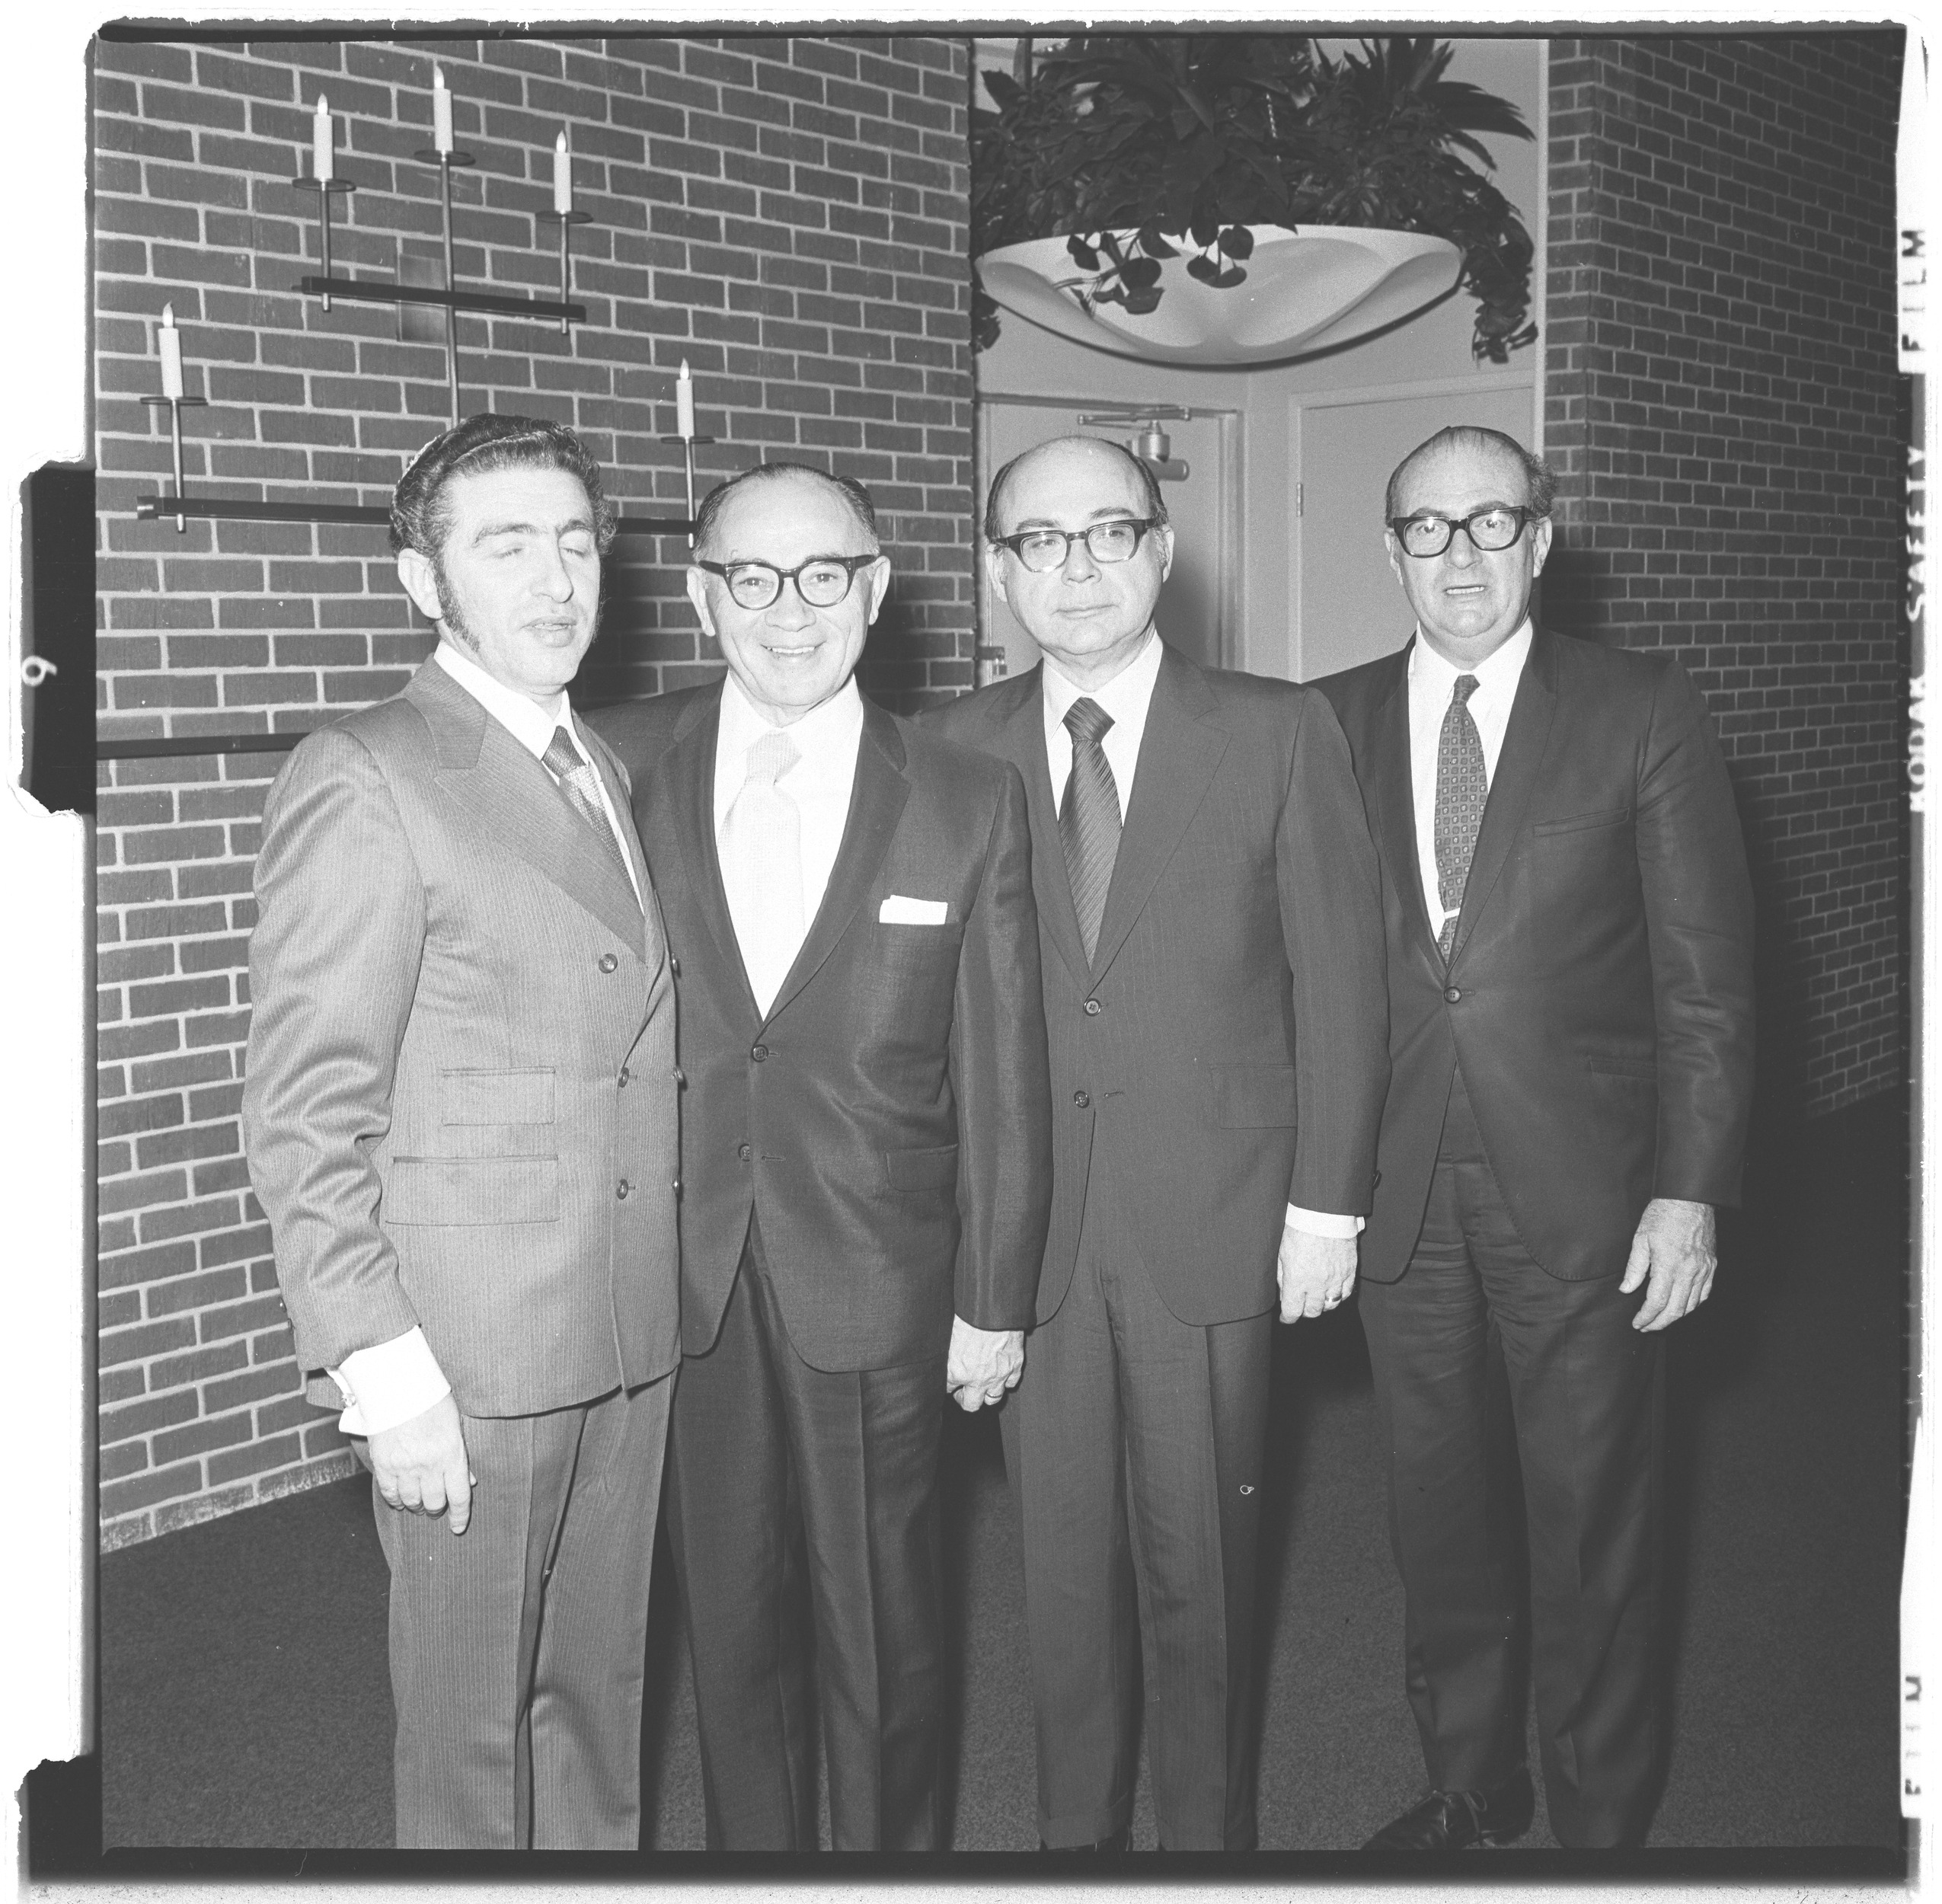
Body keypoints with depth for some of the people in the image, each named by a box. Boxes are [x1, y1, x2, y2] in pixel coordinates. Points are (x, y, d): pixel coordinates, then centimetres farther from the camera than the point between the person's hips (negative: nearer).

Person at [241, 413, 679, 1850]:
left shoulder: (603, 765, 13)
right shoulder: (363, 783, -12)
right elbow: (307, 1119, -14)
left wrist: (666, 1290, 8)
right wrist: (381, 1373, -17)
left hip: (632, 1334, 7)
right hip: (474, 1350, -7)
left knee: (601, 1687, 18)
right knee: (475, 1718, 8)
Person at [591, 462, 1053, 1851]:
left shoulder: (970, 803, -4)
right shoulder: (624, 772, -1)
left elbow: (1002, 1076, -1)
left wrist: (995, 1303, 0)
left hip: (878, 1287, -1)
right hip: (683, 1283, 2)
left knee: (884, 1627, 11)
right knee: (729, 1619, 15)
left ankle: (893, 1847, 33)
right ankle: (752, 1846, 35)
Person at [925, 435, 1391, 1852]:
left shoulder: (1281, 734, -2)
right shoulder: (955, 752, 3)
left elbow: (1340, 978, -1)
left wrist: (1328, 1201, -4)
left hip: (1213, 1216, -1)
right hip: (1023, 1219, 2)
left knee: (1199, 1557, 8)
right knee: (1061, 1549, 11)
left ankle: (1209, 1833, 27)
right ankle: (1075, 1828, 28)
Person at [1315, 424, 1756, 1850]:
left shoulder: (1645, 716, -3)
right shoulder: (1331, 726, 5)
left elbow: (1706, 973, -3)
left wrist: (1691, 1191, -9)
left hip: (1583, 1197, -2)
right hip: (1399, 1196, 3)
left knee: (1595, 1521, 7)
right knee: (1442, 1512, 15)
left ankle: (1603, 1819, 25)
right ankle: (1470, 1786, 34)